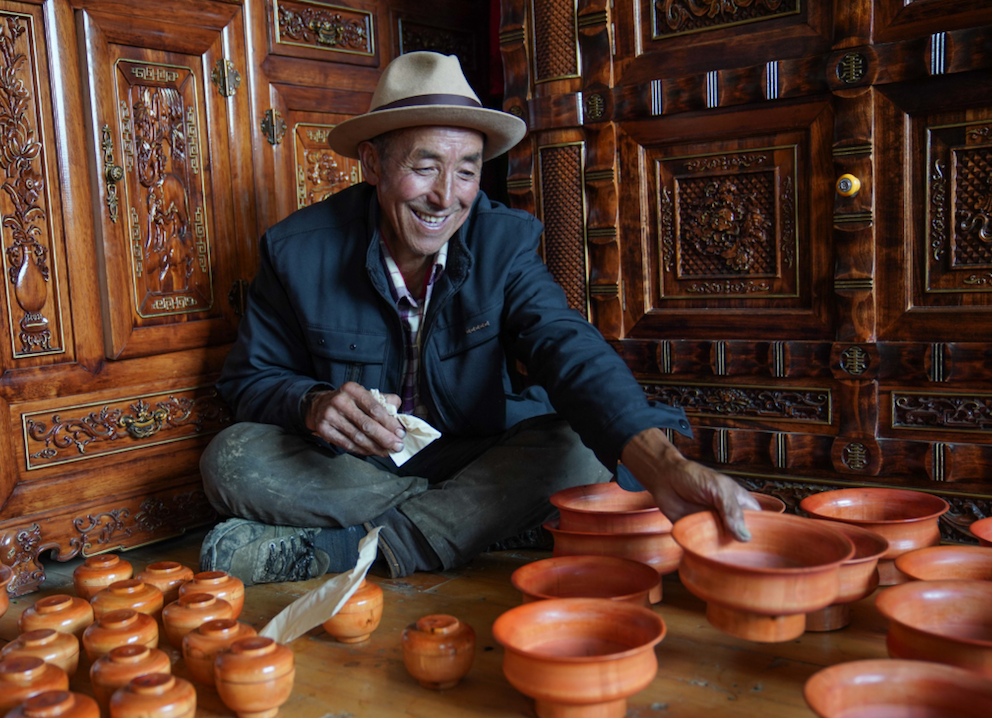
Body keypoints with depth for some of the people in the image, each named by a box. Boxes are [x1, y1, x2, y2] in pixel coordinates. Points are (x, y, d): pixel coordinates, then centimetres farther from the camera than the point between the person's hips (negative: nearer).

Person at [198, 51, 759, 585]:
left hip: (481, 460, 0)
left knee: (580, 450, -27)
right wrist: (313, 403, -27)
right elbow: (250, 379, -1)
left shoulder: (504, 241, -10)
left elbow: (570, 349, -26)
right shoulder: (297, 250, -9)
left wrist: (662, 465, -44)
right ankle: (477, 519, -22)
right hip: (349, 469, 1)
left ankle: (335, 551, -26)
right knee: (233, 457, -24)